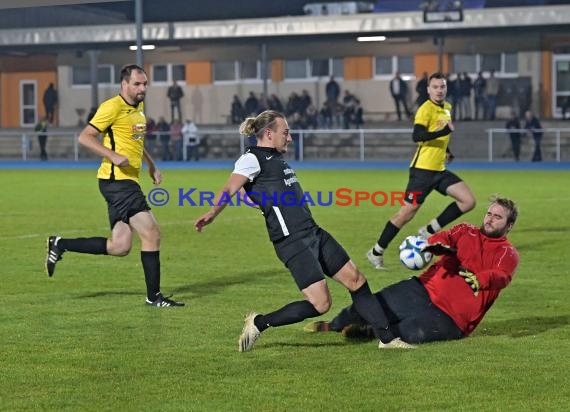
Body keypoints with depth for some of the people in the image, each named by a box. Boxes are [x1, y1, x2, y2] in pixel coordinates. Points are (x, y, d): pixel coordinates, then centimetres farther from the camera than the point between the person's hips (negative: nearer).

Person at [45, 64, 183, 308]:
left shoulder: (138, 107, 17)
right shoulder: (113, 107, -11)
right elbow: (85, 137, -14)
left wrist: (151, 165, 25)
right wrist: (114, 156, -24)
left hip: (126, 182, 9)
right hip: (116, 180, -9)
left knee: (119, 247, 7)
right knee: (152, 234, -11)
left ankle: (60, 245, 19)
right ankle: (153, 296, -3)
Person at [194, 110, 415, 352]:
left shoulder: (276, 158, 17)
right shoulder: (253, 158, -9)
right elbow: (229, 190, -24)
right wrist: (212, 213, -40)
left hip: (314, 233, 9)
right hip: (292, 242, -9)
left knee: (355, 279, 9)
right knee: (320, 304, -13)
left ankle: (386, 338, 19)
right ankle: (259, 323, 4)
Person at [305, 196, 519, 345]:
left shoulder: (507, 254, 2)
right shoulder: (466, 232, 12)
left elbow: (501, 277, -19)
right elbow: (443, 238, -7)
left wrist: (477, 280, -41)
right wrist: (438, 245, -32)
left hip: (451, 317, -4)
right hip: (425, 289, 4)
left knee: (411, 332, -29)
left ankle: (369, 331, -3)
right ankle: (332, 325, 21)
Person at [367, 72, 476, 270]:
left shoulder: (447, 108, 12)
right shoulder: (426, 109, -13)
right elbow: (417, 136, -28)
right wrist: (445, 131, -35)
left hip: (440, 170, 8)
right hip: (422, 169, -8)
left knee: (468, 201, -5)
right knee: (407, 212, -6)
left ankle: (429, 231, 3)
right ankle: (376, 252, 8)